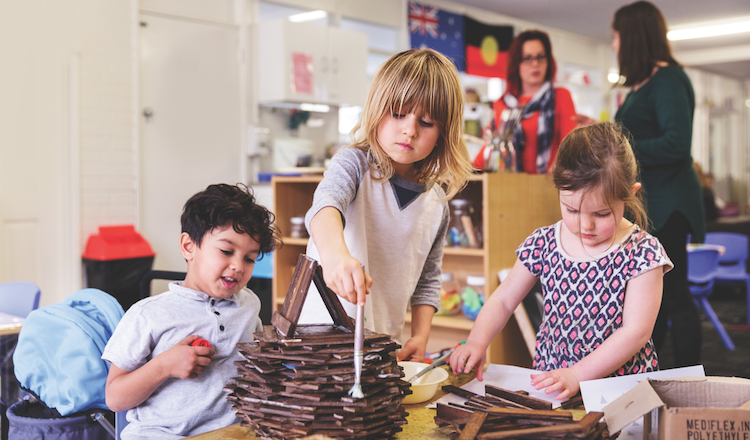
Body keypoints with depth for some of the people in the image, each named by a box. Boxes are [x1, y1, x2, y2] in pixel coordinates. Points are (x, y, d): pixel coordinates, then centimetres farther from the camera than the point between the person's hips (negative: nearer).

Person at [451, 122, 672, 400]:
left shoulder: (641, 252, -8)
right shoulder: (543, 244, 2)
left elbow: (637, 331, -14)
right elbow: (503, 300, 10)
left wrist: (577, 375, -22)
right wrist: (477, 341, -9)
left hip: (622, 385, -1)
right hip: (549, 383, 2)